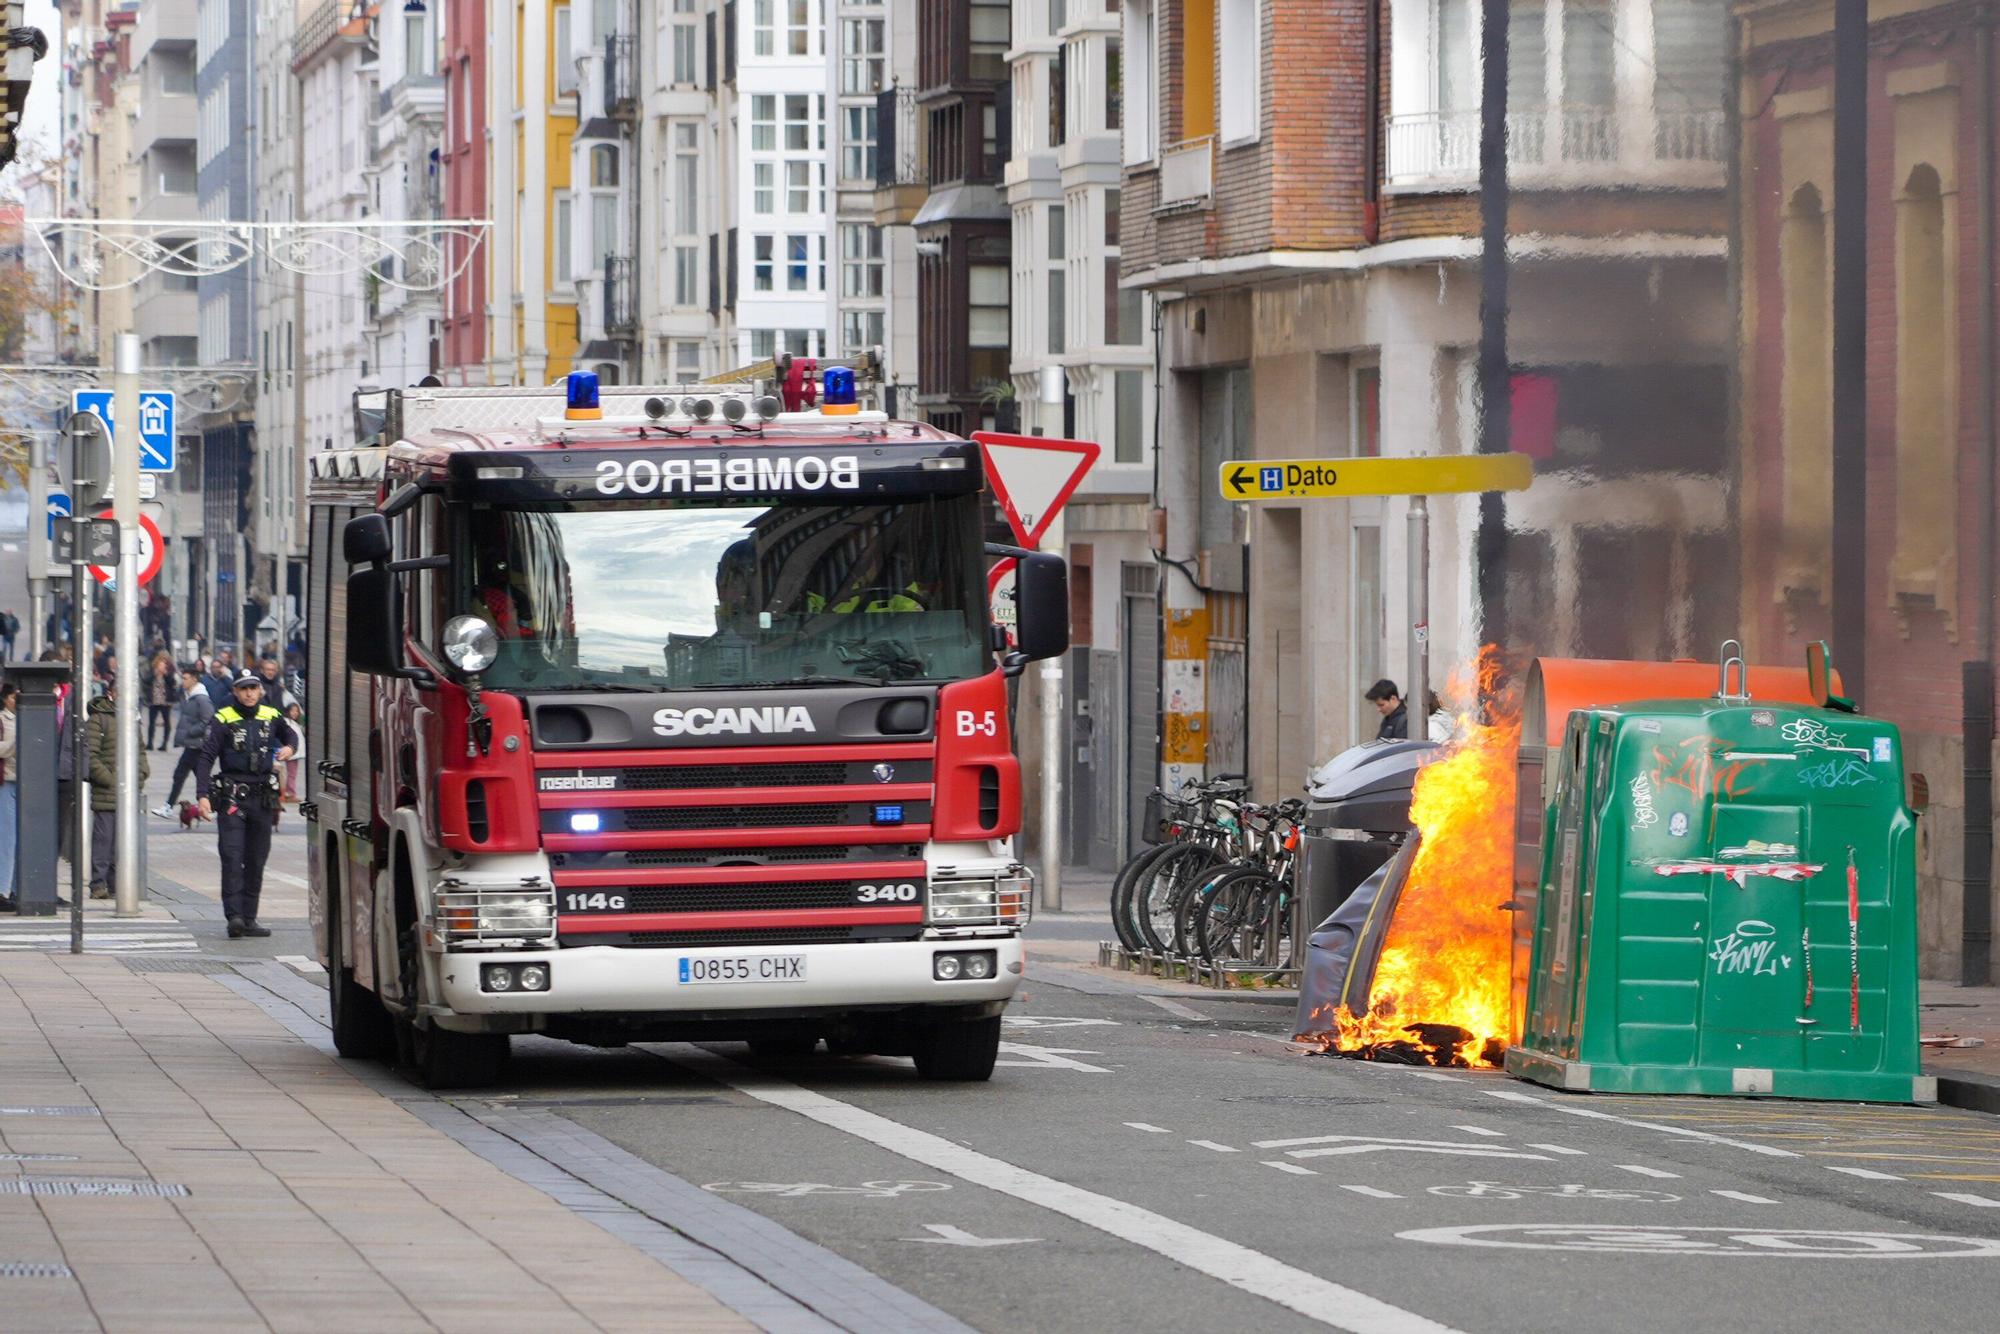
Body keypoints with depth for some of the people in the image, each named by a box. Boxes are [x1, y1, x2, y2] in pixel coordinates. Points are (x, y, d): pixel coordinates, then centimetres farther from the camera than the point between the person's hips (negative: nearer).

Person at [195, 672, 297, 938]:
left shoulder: (271, 717, 9)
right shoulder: (222, 720, -4)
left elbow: (290, 735, 29)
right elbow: (206, 759, -6)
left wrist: (289, 748, 5)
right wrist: (203, 795, -16)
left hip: (263, 797, 4)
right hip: (232, 795, -4)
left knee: (256, 861, 7)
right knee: (232, 857, -14)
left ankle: (249, 919, 13)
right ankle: (234, 916, -19)